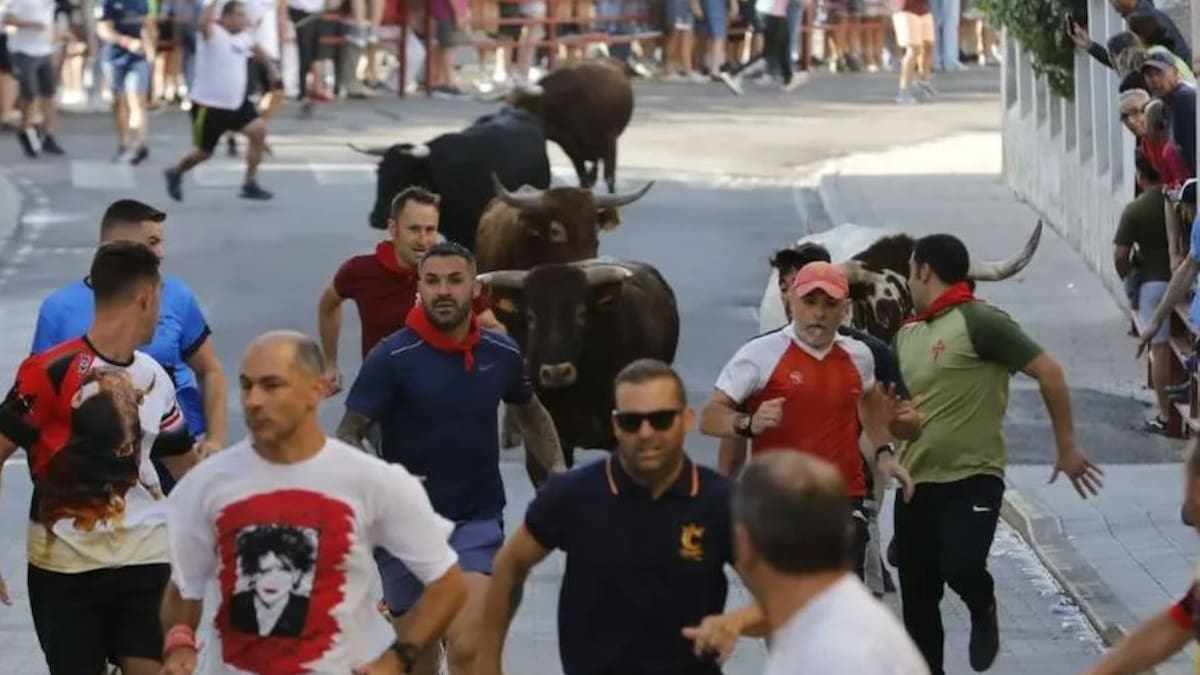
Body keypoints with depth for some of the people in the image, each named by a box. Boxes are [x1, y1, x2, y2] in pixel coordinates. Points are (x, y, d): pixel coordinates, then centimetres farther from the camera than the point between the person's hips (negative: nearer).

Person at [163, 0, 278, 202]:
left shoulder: (244, 37, 4)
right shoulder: (213, 33, -19)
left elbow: (256, 49, 27)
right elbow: (204, 22, -44)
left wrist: (271, 66, 22)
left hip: (236, 102, 7)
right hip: (209, 105, -7)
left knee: (259, 130, -13)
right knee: (204, 152, 5)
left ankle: (250, 184, -2)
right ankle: (176, 173, 37)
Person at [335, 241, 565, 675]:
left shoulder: (502, 354, -1)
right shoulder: (391, 358, -11)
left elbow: (531, 414, 20)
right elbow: (348, 435, -11)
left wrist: (557, 470, 6)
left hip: (478, 521, 1)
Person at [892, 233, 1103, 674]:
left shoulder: (979, 321, -10)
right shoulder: (907, 334, 13)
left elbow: (1048, 372, -11)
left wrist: (1067, 447, -10)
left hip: (974, 479, -7)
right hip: (916, 482, 7)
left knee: (962, 568, -25)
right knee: (917, 599, 8)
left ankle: (983, 611, 10)